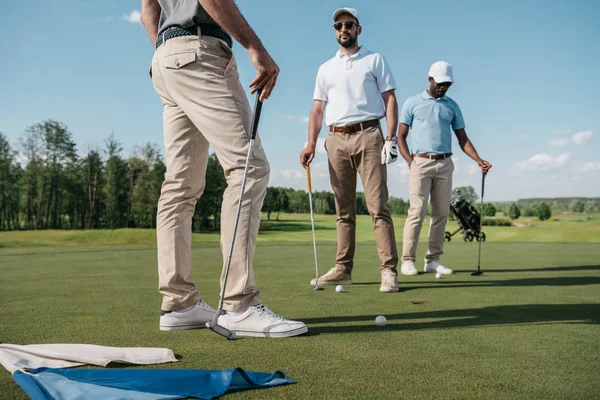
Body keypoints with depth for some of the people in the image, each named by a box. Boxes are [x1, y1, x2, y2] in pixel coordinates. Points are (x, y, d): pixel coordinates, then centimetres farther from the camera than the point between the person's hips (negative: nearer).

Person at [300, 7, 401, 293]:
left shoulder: (375, 61, 11)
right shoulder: (325, 69, 19)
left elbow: (390, 99, 4)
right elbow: (318, 109, 15)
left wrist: (391, 136, -9)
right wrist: (311, 144, 2)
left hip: (368, 135, -3)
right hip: (336, 139, 3)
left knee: (378, 206, -9)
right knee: (344, 210, 5)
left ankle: (389, 269, -8)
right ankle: (343, 269, 9)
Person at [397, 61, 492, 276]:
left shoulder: (452, 106, 14)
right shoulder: (412, 103, 5)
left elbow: (463, 138, 12)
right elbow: (401, 136, 3)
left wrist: (478, 160, -3)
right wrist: (410, 162, -9)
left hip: (445, 164, 4)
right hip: (421, 163, -4)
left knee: (441, 213, 2)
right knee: (417, 212, -10)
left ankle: (433, 260, 9)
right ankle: (407, 260, -5)